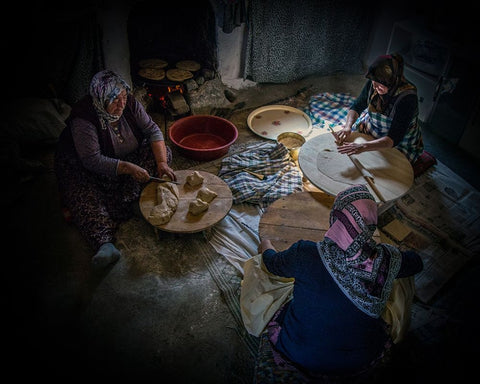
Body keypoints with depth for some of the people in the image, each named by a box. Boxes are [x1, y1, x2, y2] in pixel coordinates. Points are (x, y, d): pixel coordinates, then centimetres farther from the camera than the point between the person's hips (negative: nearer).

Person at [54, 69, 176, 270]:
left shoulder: (129, 103, -15)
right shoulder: (83, 118, -29)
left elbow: (152, 130, -12)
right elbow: (92, 160, -33)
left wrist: (162, 163, -26)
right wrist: (129, 168, -41)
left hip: (127, 157, 5)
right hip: (82, 165, -4)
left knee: (163, 152, -15)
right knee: (84, 196, -32)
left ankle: (127, 200, -27)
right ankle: (105, 243, -49)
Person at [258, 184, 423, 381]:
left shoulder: (304, 254, -26)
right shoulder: (388, 260, -20)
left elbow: (273, 263, -2)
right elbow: (416, 262, 4)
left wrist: (266, 245, 20)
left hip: (299, 356, -1)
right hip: (359, 364, 2)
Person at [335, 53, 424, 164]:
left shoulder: (407, 98, -34)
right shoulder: (372, 83, -19)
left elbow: (394, 139, -37)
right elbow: (357, 107, -5)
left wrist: (363, 147, -50)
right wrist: (347, 127, -26)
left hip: (398, 144, -5)